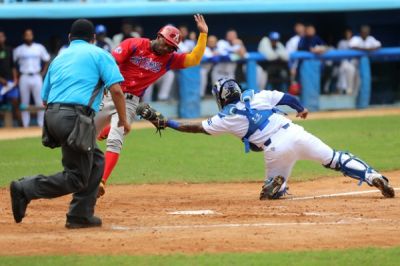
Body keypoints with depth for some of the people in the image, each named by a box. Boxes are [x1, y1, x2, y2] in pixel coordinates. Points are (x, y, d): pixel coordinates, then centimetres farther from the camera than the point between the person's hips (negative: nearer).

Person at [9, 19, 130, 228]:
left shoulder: (59, 58, 25)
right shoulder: (98, 54, 8)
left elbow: (45, 99, 23)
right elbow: (116, 89, -4)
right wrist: (123, 119, 6)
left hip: (51, 115, 7)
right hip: (75, 117, -7)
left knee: (95, 161, 21)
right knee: (76, 178, -4)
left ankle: (81, 216, 16)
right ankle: (26, 189, -18)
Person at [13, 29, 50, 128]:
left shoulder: (39, 48, 6)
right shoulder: (19, 50, 4)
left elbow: (47, 60, 14)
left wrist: (43, 73, 5)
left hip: (36, 77, 0)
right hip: (24, 78, 0)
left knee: (40, 102, -2)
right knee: (24, 102, 2)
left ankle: (41, 123, 3)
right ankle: (25, 125, 5)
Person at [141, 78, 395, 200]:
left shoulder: (226, 118, 7)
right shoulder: (258, 96, 15)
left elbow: (196, 127, 11)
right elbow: (287, 97, 17)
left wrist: (166, 122, 18)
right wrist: (301, 109, 38)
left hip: (277, 149, -3)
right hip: (296, 133, 3)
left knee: (274, 190, 19)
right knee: (336, 159, 11)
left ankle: (276, 184, -17)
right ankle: (373, 176, -9)